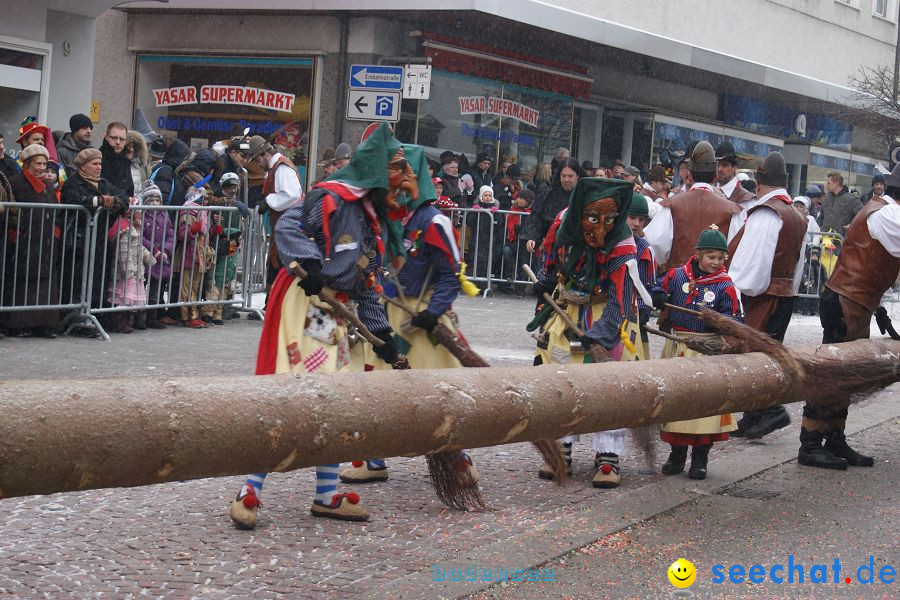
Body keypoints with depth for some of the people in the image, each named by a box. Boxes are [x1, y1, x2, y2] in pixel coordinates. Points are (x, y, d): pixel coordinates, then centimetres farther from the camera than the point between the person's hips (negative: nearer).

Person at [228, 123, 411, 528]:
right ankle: (249, 493, -10)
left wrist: (380, 330, 16)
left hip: (340, 313, 9)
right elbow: (287, 227, -18)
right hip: (306, 305, -9)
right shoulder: (332, 196, -6)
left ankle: (327, 496, 20)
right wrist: (309, 263, -33)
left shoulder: (373, 216, 20)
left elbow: (365, 283, 22)